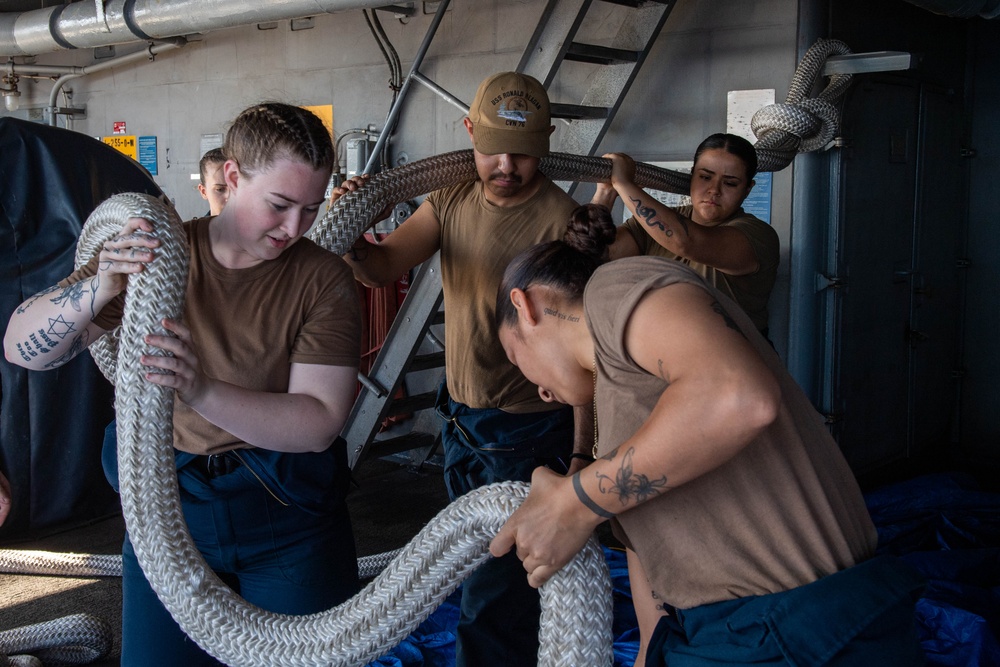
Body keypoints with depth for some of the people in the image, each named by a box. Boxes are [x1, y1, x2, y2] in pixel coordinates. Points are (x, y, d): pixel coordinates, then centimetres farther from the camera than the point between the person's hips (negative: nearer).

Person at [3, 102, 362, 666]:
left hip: (288, 519, -1)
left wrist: (202, 392, -35)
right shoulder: (154, 255, -5)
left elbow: (319, 422, -19)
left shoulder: (324, 279, -11)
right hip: (165, 510, 2)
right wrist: (97, 289, -30)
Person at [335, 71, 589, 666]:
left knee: (495, 601, -3)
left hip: (525, 433, -7)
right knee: (476, 566, 25)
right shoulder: (452, 201, 1)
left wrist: (582, 450, -23)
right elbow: (383, 269, -8)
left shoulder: (564, 221, -20)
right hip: (460, 417, 8)